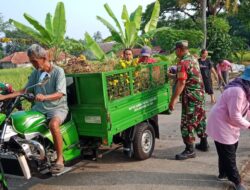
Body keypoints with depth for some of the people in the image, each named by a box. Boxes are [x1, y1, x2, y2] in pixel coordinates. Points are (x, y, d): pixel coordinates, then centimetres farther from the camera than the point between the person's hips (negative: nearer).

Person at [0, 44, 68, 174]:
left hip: (57, 107, -6)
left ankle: (60, 158, -21)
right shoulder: (35, 73, 8)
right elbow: (25, 90, 8)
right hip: (39, 108, 6)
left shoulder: (58, 71, -9)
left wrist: (44, 97, -39)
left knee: (53, 124, -37)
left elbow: (59, 94, -20)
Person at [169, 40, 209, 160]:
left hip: (190, 96, -9)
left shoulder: (183, 62, -16)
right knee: (200, 119, 19)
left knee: (187, 123, -4)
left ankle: (190, 150, 1)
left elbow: (181, 83, -22)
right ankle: (204, 143, 32)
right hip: (200, 93, 9)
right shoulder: (193, 60, 12)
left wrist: (173, 99, -20)